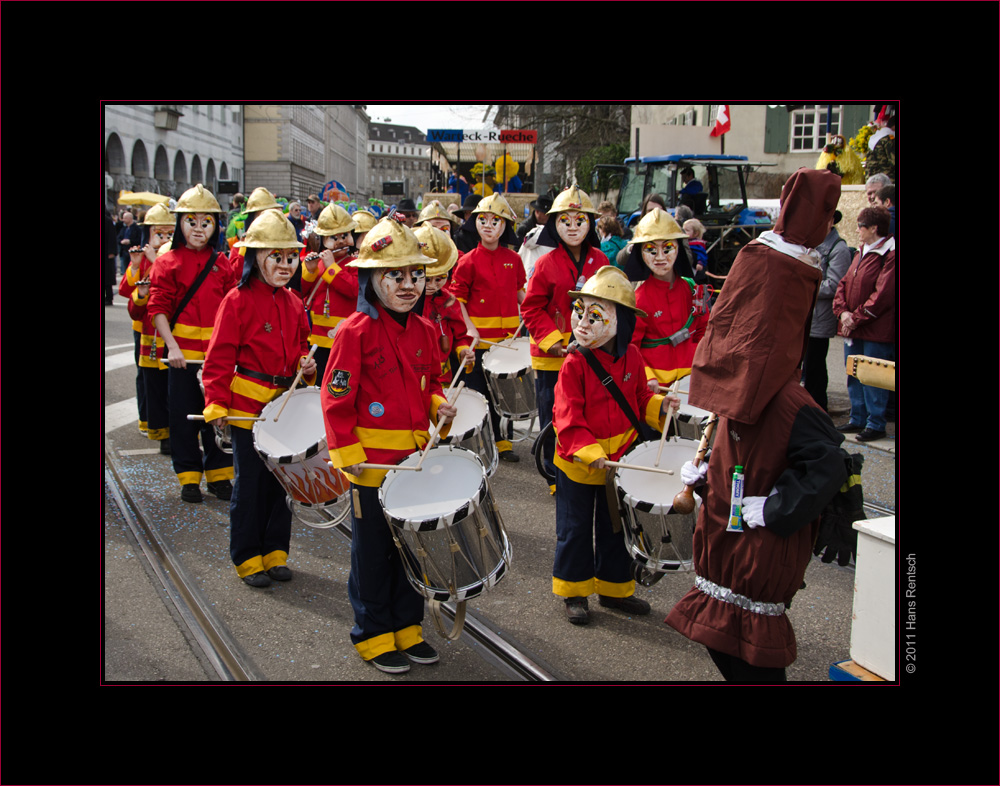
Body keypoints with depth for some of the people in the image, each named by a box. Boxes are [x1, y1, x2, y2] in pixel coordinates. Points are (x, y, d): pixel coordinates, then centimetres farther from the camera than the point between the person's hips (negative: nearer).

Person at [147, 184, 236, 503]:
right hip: (183, 351, -2)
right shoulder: (168, 262, -1)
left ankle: (218, 474, 21)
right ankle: (189, 477, 17)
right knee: (185, 414, 5)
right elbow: (158, 308, -5)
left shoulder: (221, 263, 7)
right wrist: (172, 346, -15)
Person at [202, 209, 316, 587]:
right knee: (250, 484, 3)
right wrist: (217, 404, -16)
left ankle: (275, 552, 24)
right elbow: (219, 358, -10)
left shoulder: (293, 303, 9)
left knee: (282, 480, 11)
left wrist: (306, 365, 0)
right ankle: (247, 559, 16)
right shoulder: (238, 300, -9)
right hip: (248, 405, -6)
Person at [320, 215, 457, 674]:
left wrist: (439, 406, -1)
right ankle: (373, 636, 23)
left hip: (415, 455, 6)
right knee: (373, 552, 7)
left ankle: (407, 627, 31)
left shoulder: (424, 331, 6)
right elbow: (336, 396, -13)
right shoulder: (356, 331, -13)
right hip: (372, 460, -6)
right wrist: (347, 453, -17)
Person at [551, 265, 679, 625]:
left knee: (614, 527, 18)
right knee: (575, 529, 8)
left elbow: (639, 397, 12)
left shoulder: (631, 356, -3)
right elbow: (567, 417, -22)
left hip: (618, 459, 5)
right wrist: (589, 452, -32)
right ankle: (574, 591, 26)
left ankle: (614, 588, 35)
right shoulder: (575, 363, -18)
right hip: (577, 463, -4)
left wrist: (659, 406, -8)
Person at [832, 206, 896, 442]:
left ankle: (876, 424, 7)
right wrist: (843, 312, -4)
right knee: (853, 376, 14)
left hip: (876, 331, -8)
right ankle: (858, 419, 24)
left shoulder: (889, 255, -14)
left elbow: (883, 294, -19)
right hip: (852, 327, 9)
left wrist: (856, 318, -15)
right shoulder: (861, 253, 15)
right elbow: (843, 284, 12)